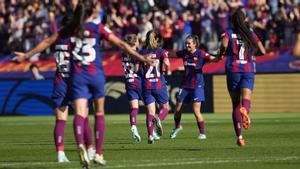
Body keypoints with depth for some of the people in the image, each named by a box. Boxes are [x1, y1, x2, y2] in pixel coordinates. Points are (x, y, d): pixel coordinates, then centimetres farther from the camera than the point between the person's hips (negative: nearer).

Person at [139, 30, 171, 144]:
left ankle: (150, 135, -12)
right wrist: (168, 71, 0)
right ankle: (159, 120, -17)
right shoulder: (161, 52, -3)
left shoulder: (142, 53, 3)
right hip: (159, 84, -2)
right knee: (165, 108, 16)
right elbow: (166, 63, -20)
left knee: (150, 112, 4)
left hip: (146, 86, 2)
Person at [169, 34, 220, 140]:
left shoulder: (201, 54, -11)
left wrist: (219, 57, -43)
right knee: (177, 109, 11)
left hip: (197, 86, -5)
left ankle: (202, 133, -1)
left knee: (196, 111, -12)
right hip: (185, 85, 5)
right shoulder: (184, 53, 4)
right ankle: (177, 127, 38)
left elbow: (213, 59, -23)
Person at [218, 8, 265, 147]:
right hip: (248, 70, 0)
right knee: (246, 98, -14)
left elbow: (224, 45, -17)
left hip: (233, 70, 0)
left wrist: (220, 54, 2)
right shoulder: (251, 34, 11)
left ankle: (239, 136, 4)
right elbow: (262, 51, 7)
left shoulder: (228, 33, 5)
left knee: (236, 104, 8)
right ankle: (245, 110, -52)